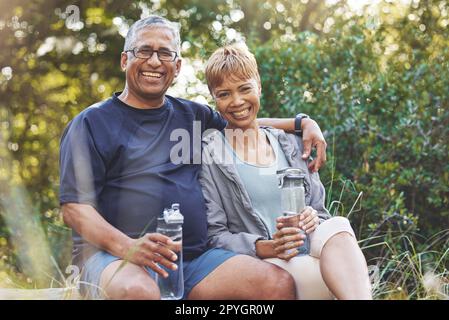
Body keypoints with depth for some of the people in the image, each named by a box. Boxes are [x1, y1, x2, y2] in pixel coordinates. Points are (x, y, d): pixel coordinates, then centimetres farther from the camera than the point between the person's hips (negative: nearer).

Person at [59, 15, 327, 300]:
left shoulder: (192, 115, 20)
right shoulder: (93, 123, 5)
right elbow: (74, 207, -3)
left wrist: (304, 123, 20)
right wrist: (127, 246, -22)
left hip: (195, 258, 5)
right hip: (113, 257, -4)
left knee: (280, 283, -19)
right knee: (139, 292, -41)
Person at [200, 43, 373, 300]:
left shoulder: (291, 144, 16)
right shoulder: (208, 154, 2)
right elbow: (213, 235, -3)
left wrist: (312, 220, -7)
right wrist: (266, 247, -20)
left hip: (313, 258, 4)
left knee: (338, 226, -31)